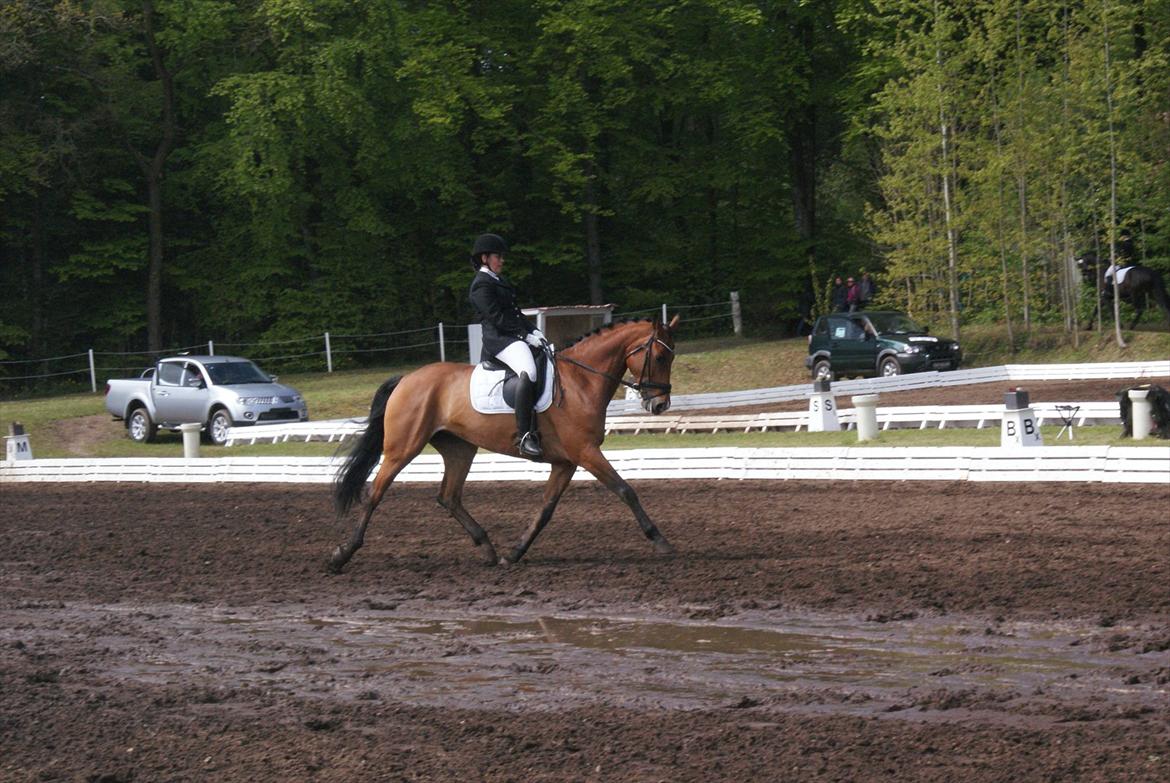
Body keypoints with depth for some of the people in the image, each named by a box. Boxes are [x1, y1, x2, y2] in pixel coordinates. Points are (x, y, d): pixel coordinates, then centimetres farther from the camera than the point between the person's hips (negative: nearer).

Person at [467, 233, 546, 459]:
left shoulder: (498, 281, 24)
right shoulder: (482, 285, -7)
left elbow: (515, 313, 23)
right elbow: (497, 318, -15)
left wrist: (533, 330, 8)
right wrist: (527, 335, -15)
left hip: (515, 337, 11)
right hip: (499, 339, -11)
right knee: (528, 372, -34)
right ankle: (525, 437, -43)